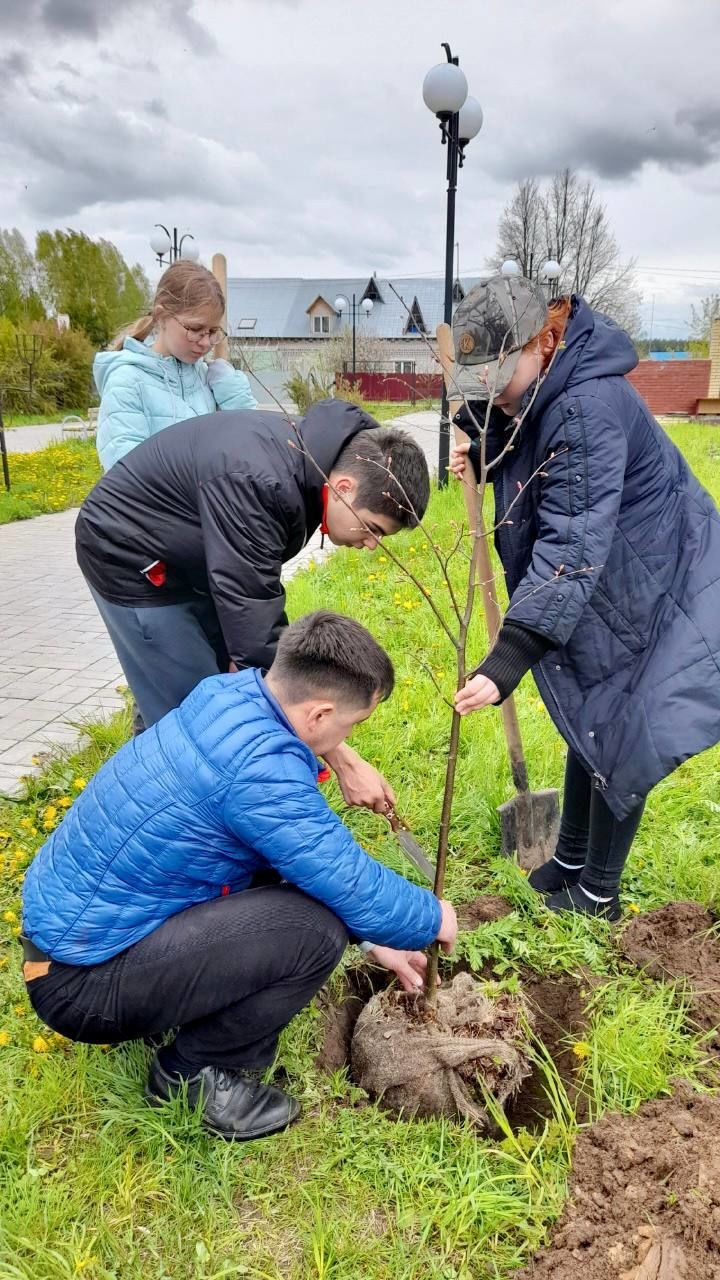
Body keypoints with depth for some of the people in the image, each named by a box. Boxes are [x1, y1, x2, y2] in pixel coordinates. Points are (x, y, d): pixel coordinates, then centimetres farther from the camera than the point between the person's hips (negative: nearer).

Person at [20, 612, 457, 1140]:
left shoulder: (228, 701, -2)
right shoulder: (259, 769, -31)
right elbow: (356, 889, -22)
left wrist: (373, 939, 16)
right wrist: (433, 918, 1)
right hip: (82, 982, -9)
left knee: (279, 849, 10)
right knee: (317, 928, -21)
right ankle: (194, 1073, 2)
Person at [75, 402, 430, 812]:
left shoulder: (311, 453, -10)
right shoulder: (257, 485, -38)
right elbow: (259, 640, -39)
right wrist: (342, 760, -35)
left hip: (193, 563, 8)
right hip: (133, 564, -8)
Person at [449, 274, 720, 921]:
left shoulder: (588, 409, -32)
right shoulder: (533, 398, -3)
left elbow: (571, 550, -40)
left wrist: (508, 661, -46)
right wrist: (480, 454, -7)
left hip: (649, 591, -9)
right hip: (597, 589, 9)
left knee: (615, 737, 1)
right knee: (587, 722, 18)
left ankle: (598, 893, 21)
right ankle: (569, 859, 37)